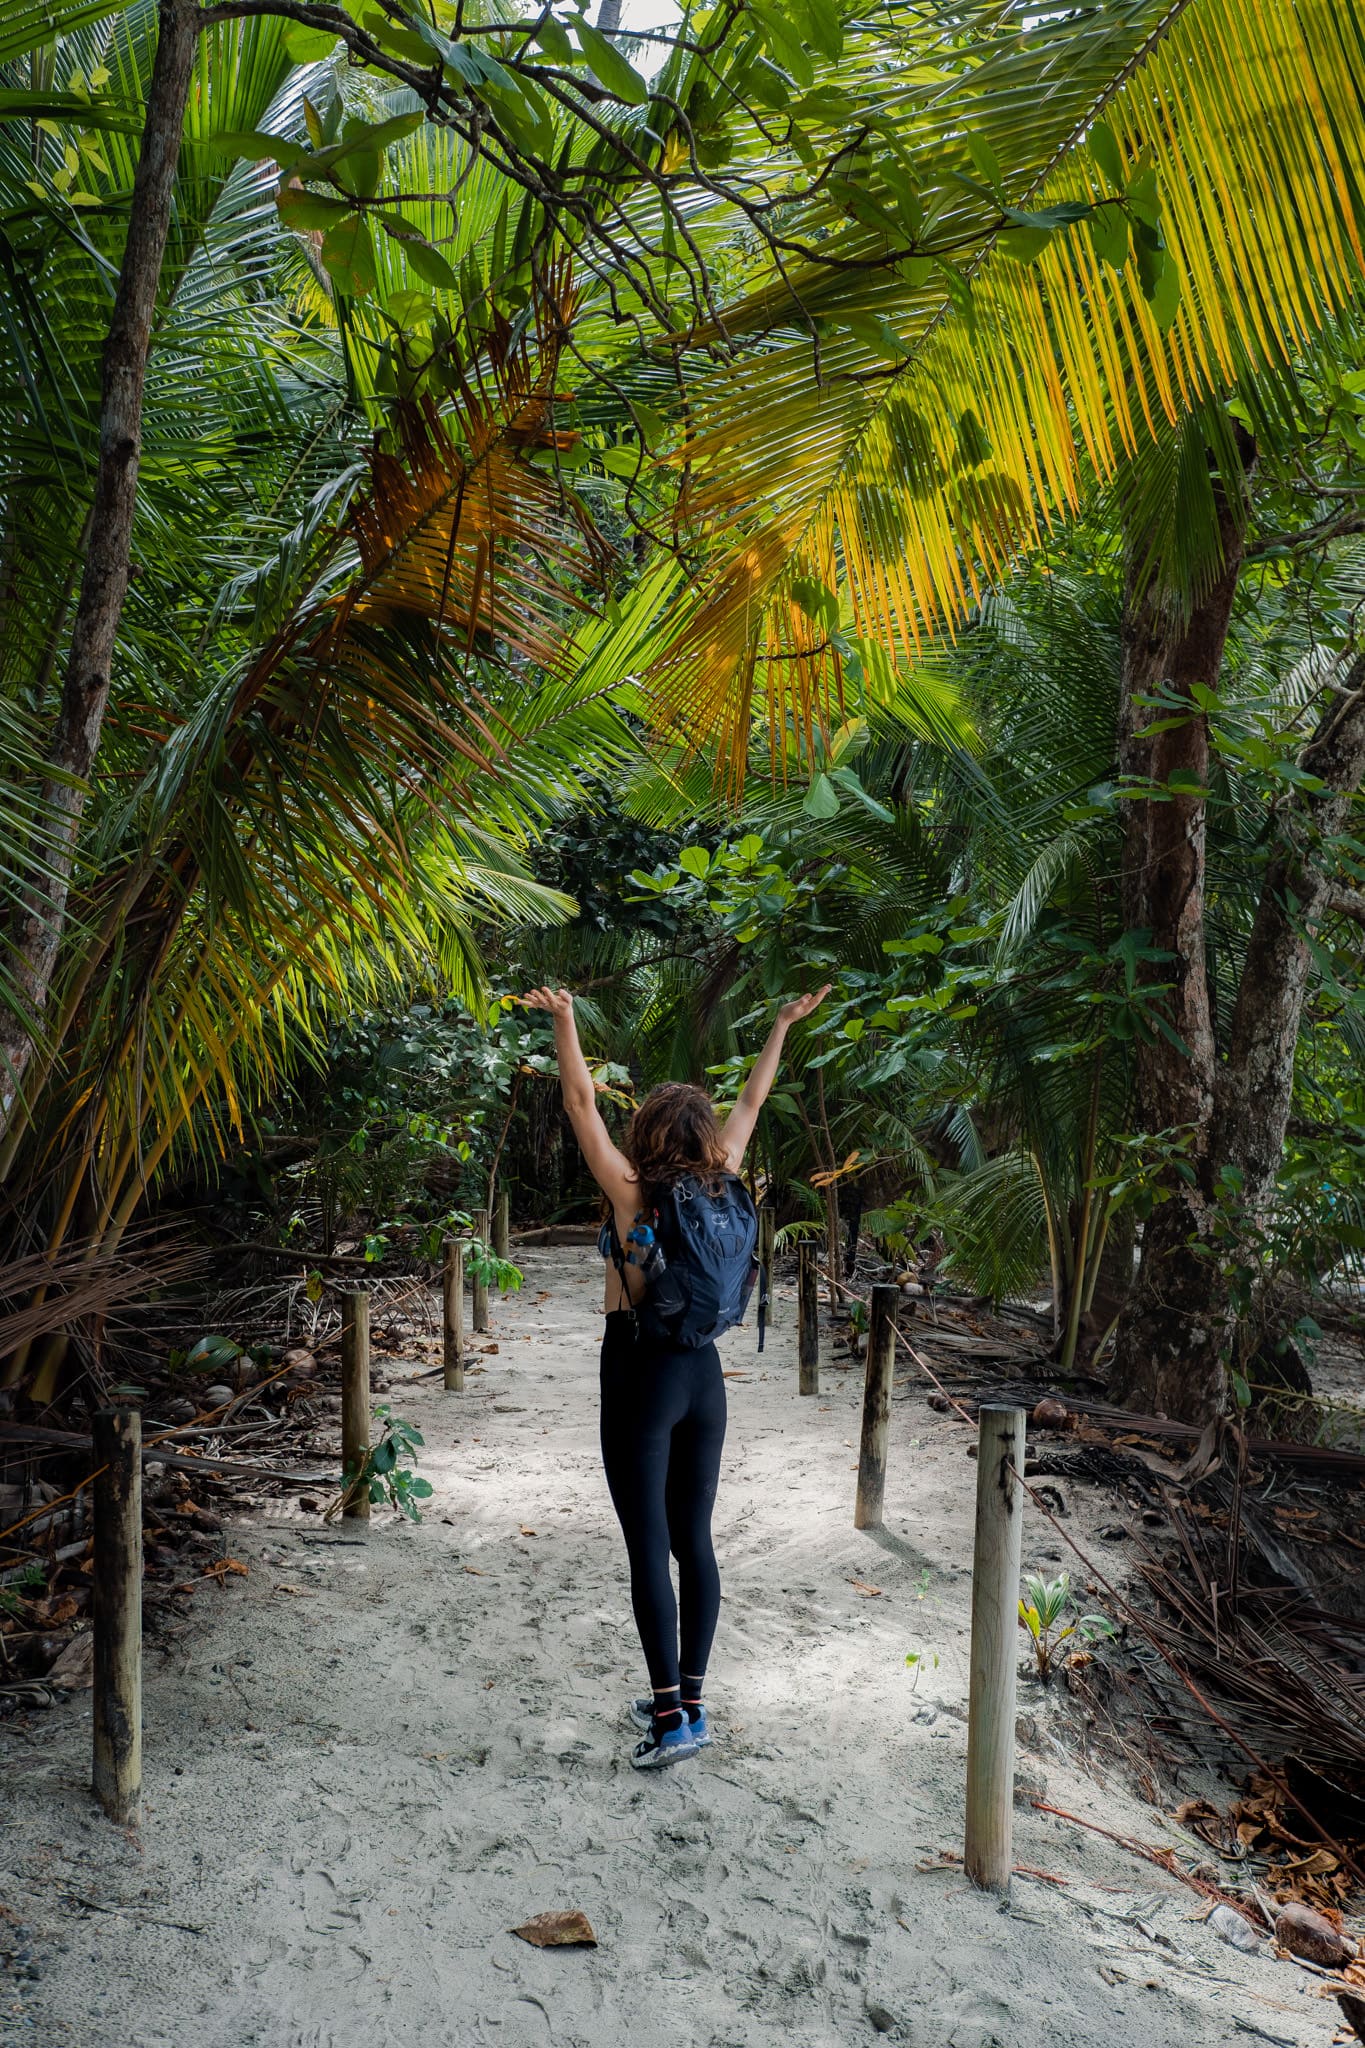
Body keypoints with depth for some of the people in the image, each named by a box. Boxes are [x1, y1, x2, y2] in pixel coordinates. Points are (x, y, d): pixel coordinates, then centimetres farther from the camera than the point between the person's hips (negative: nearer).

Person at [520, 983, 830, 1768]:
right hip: (703, 1375, 5)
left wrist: (564, 1017, -16)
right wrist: (784, 1025, 18)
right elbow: (752, 1103, 10)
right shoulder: (719, 1189, 0)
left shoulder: (633, 1196, -12)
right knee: (695, 1541, 12)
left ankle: (671, 1716, 2)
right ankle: (690, 1701, 23)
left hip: (642, 1376, -5)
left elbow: (583, 1104, -14)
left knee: (650, 1549, 0)